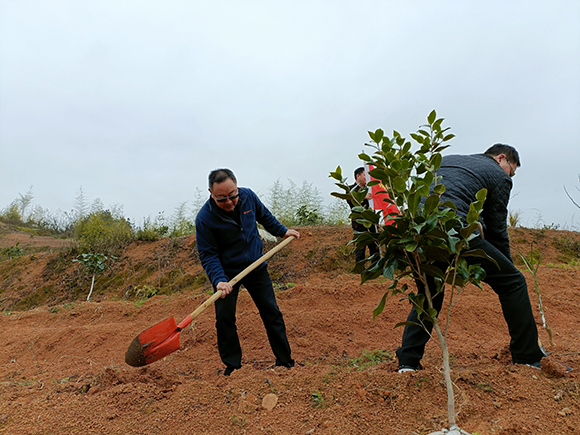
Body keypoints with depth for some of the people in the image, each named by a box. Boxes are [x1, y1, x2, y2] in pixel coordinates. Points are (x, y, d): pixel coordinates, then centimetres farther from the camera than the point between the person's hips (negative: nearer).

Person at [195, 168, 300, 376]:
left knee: (271, 312, 7)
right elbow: (208, 254, -19)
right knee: (224, 318, -3)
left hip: (256, 266, 3)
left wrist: (282, 231, 17)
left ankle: (285, 360, 21)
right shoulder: (204, 218, -24)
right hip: (227, 272, -3)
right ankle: (232, 365, 18)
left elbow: (264, 216, 10)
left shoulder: (248, 196, -12)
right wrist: (219, 280, -33)